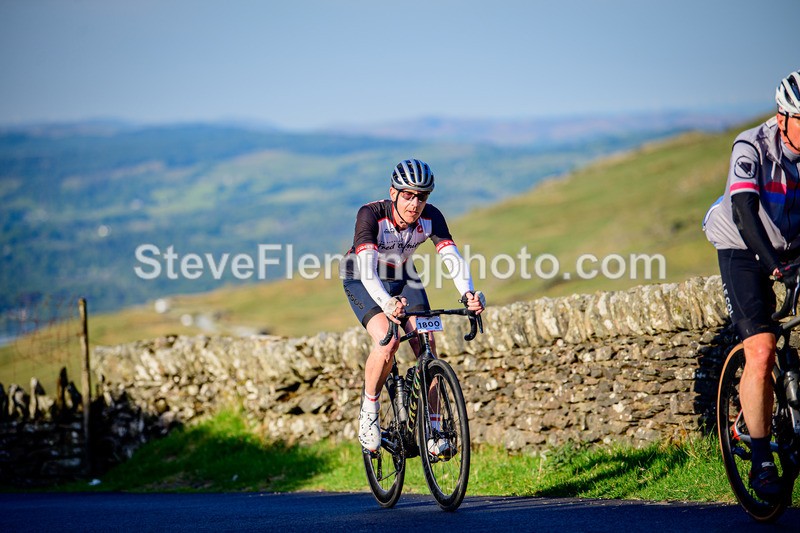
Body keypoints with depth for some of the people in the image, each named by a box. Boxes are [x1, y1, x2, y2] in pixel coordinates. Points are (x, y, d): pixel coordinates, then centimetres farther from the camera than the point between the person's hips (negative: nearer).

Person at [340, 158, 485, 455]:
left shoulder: (431, 217, -22)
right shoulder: (371, 215, -33)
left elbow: (453, 258, -32)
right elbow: (367, 267, -45)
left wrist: (468, 293, -53)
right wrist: (387, 303, -63)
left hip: (402, 278, 4)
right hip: (361, 280, -4)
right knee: (388, 341, -28)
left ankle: (431, 429, -5)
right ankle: (369, 411, -6)